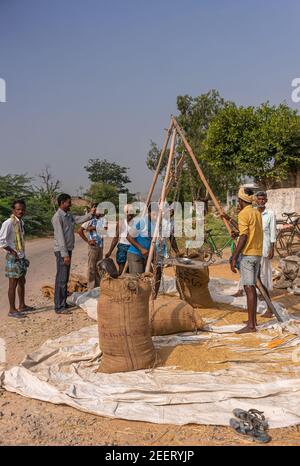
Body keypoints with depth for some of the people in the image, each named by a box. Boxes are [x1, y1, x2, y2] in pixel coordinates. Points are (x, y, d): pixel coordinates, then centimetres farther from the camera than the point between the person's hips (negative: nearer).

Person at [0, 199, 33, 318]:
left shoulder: (21, 222, 8)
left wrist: (22, 254, 12)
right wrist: (12, 251, -15)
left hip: (21, 257, 8)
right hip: (13, 258, -8)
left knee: (22, 282, 17)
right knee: (13, 284, 0)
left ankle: (22, 306, 31)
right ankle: (12, 310, 10)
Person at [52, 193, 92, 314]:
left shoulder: (68, 215, 14)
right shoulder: (57, 217, -15)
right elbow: (60, 237, -19)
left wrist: (91, 214, -8)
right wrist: (65, 254, -22)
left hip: (68, 250, 9)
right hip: (62, 251, -9)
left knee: (65, 278, 14)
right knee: (61, 279, -6)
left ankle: (63, 303, 22)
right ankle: (59, 307, -1)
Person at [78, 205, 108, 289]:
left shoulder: (103, 219, 3)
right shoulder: (90, 220, -10)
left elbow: (104, 230, -10)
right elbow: (80, 231, -15)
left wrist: (93, 228, -13)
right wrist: (88, 241, -13)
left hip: (100, 245, 5)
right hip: (93, 246, -5)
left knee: (98, 267, 15)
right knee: (91, 268, 0)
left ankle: (98, 286, 27)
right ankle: (91, 288, 7)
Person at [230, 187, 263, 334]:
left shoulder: (243, 214, -11)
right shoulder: (257, 213, 15)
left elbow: (243, 237, -19)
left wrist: (234, 258, -19)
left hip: (247, 254, -9)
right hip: (258, 254, 9)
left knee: (249, 288, -10)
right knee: (252, 287, 15)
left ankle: (251, 325, -9)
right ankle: (253, 319, 24)